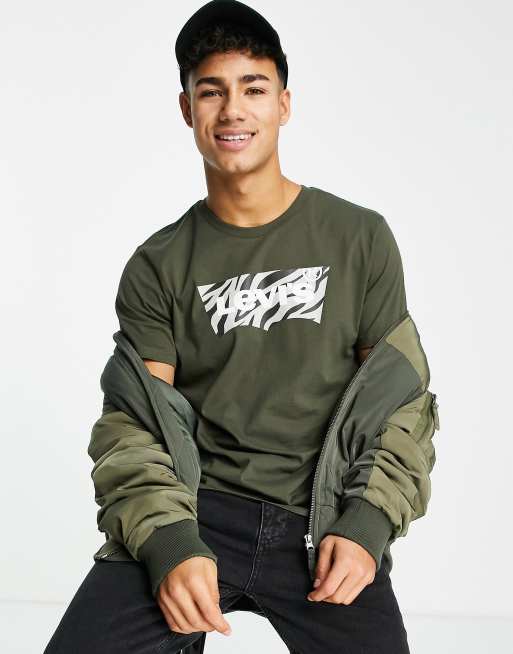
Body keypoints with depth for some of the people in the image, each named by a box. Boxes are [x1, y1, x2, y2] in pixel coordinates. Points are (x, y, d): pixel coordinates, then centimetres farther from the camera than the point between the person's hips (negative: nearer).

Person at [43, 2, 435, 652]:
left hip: (323, 521, 1)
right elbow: (133, 423, 1)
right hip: (195, 508, 0)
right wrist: (168, 543, -17)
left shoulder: (361, 239, 6)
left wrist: (366, 525, -8)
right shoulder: (158, 266, 6)